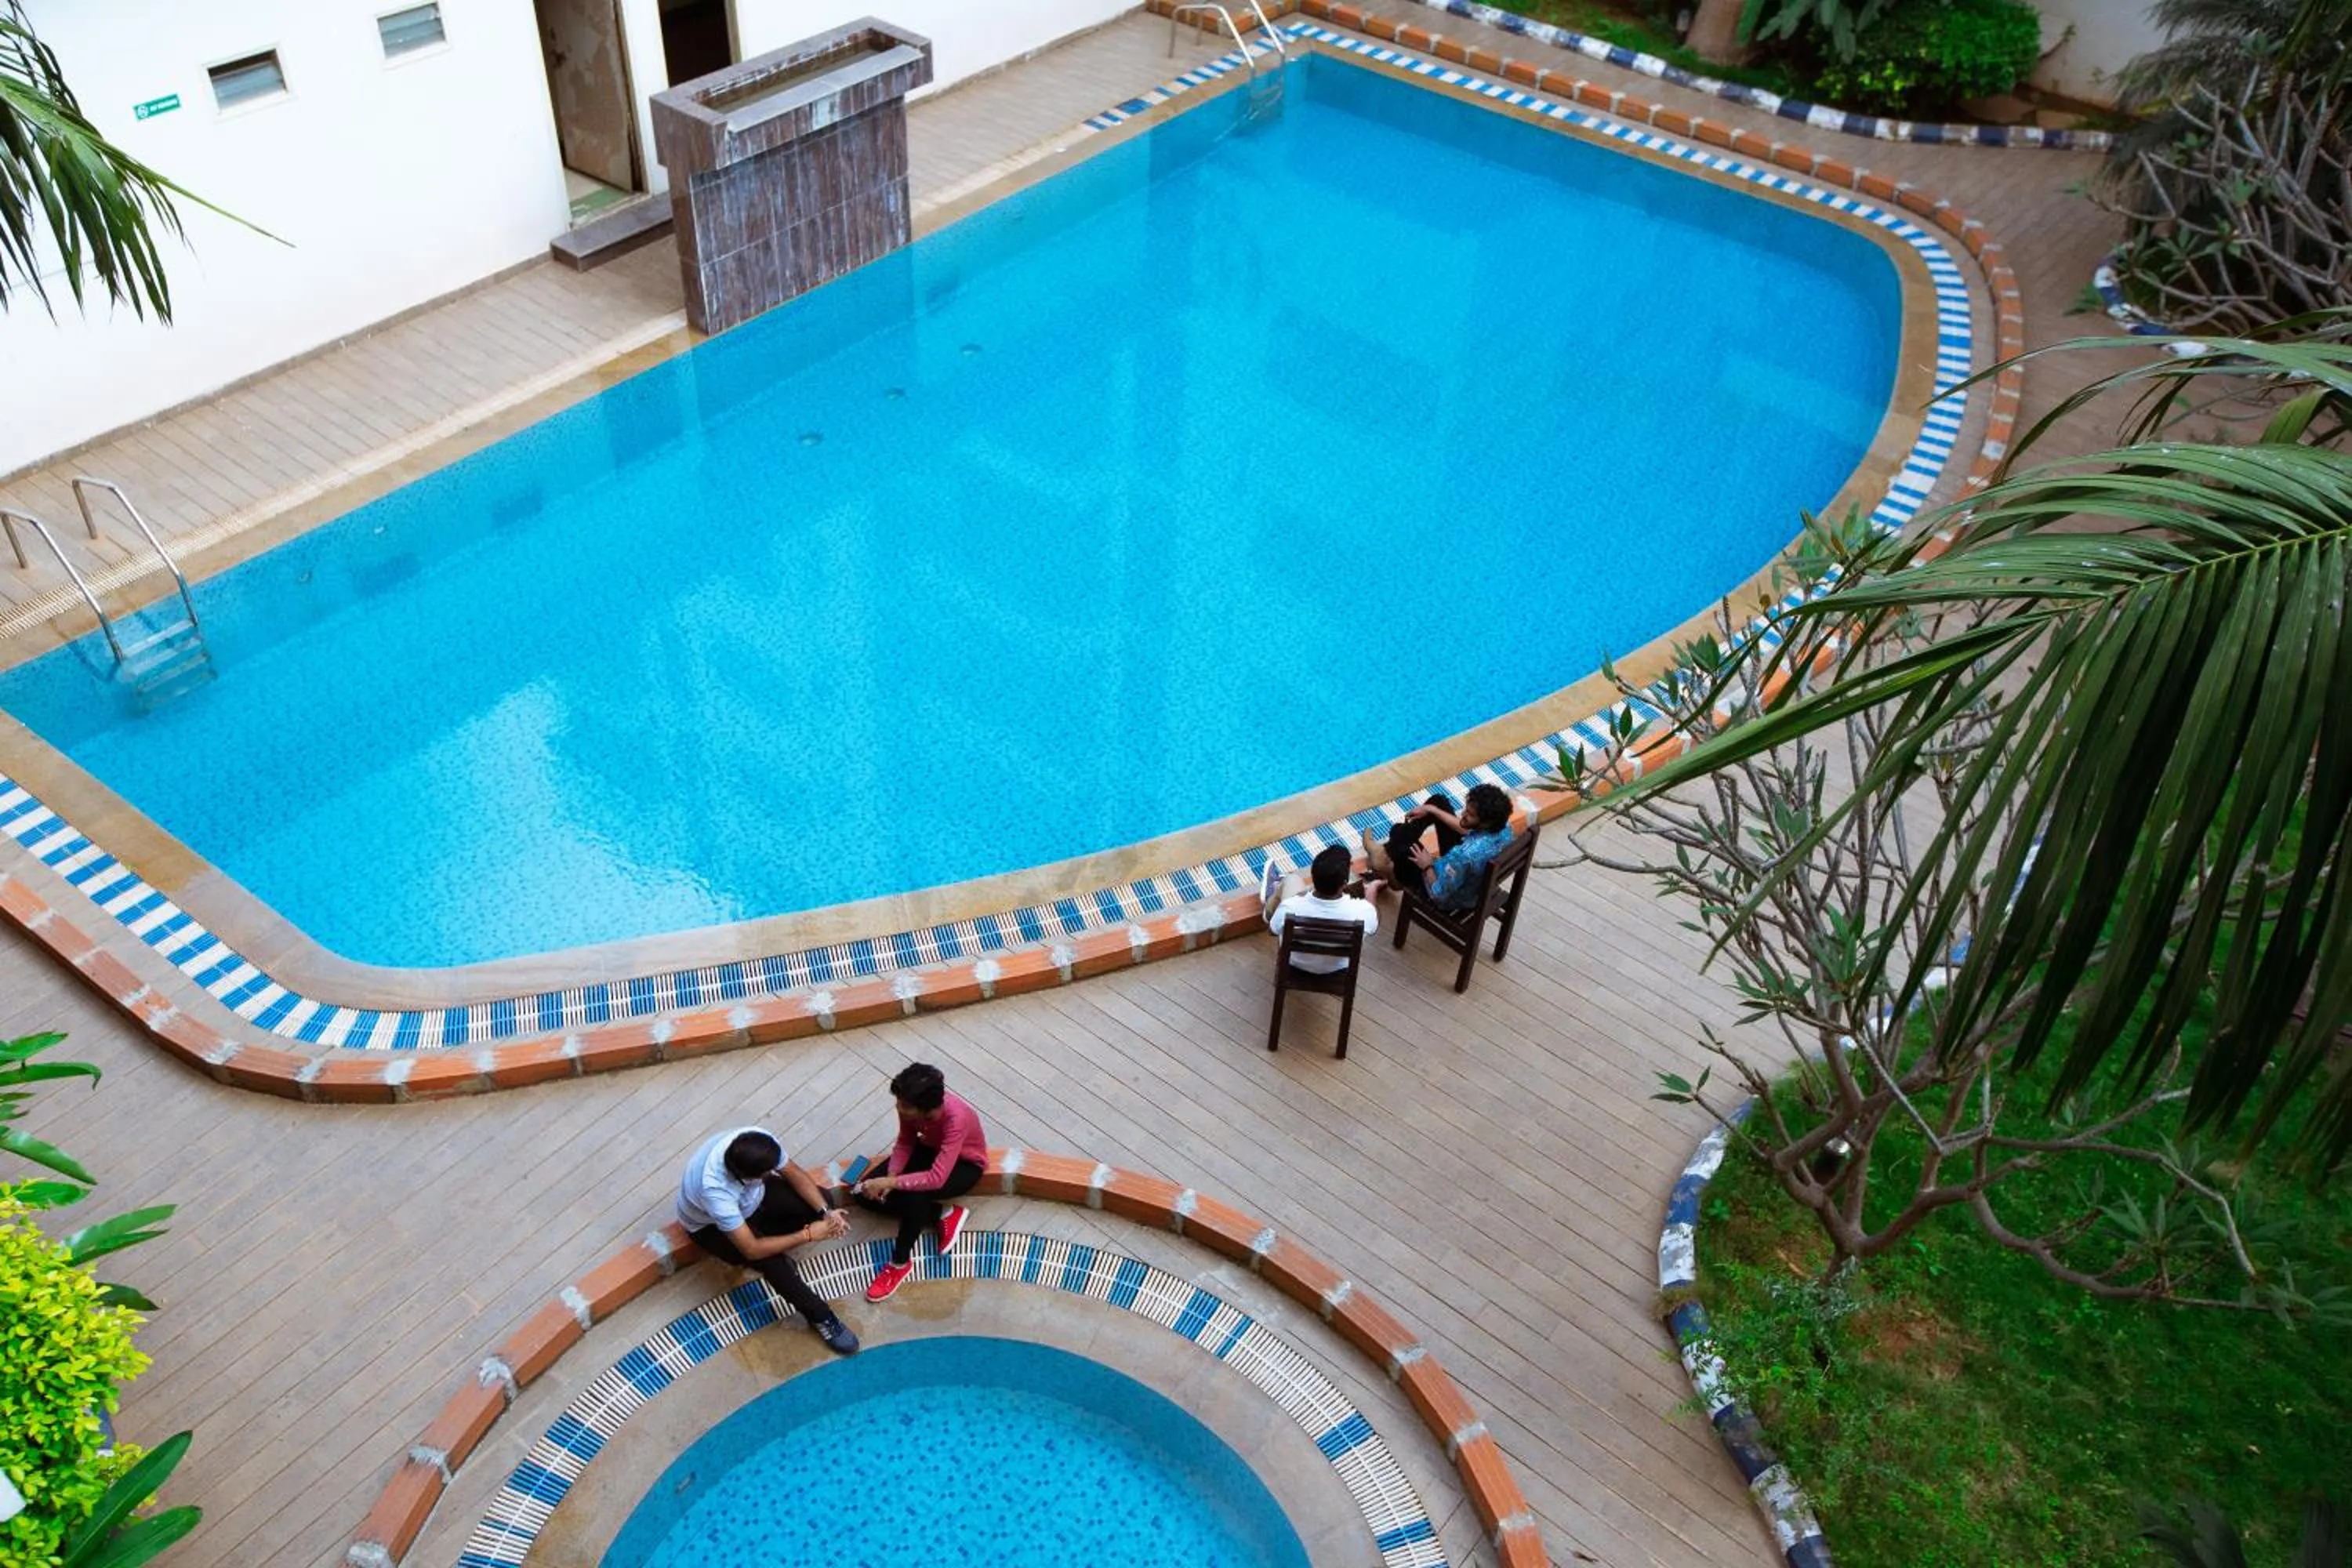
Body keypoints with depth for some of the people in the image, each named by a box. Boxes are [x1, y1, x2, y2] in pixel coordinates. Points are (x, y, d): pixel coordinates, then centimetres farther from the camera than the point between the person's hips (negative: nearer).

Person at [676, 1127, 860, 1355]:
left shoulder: (760, 1142, -32)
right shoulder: (714, 1189, -45)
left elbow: (795, 1174, -12)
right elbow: (752, 1250, -36)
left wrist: (825, 1212, -24)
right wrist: (808, 1235, -32)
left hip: (752, 1196, 6)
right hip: (711, 1225, -5)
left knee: (820, 1198, -10)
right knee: (773, 1262, -26)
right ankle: (819, 1316, -4)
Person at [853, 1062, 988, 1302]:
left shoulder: (956, 1118, -41)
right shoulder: (911, 1105, -25)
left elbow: (936, 1179, -43)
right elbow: (905, 1142, -6)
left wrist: (889, 1183, -41)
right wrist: (891, 1176, -22)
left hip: (965, 1163, -6)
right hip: (930, 1149, 7)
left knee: (914, 1195, -35)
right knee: (866, 1193, -8)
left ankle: (900, 1263, -12)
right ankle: (944, 1215, -2)